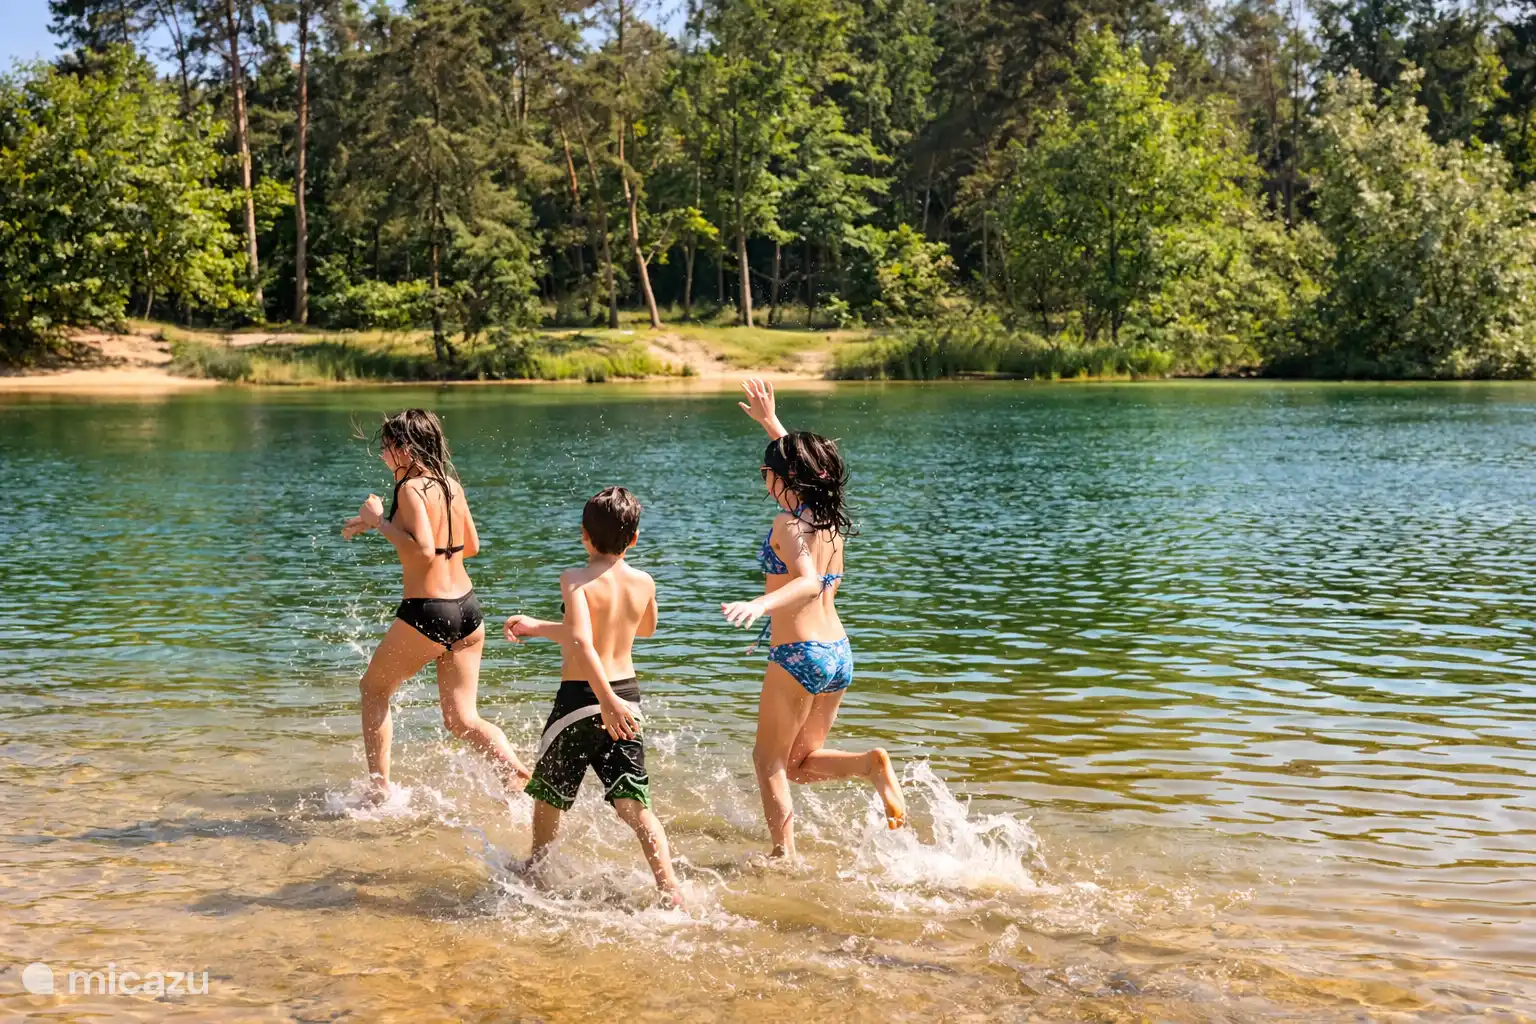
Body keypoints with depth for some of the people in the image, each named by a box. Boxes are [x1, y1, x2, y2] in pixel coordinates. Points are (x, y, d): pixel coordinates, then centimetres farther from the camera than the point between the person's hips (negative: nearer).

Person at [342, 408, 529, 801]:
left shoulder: (412, 488, -13)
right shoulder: (451, 484, 9)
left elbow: (423, 552, -25)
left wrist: (379, 521, -12)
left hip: (427, 613, -7)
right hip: (467, 608, 7)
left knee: (373, 688, 18)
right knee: (462, 718, 11)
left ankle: (380, 788, 20)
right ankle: (517, 774, -11)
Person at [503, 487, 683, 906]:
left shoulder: (576, 580, -12)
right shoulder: (644, 583, 4)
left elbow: (582, 641, -28)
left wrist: (607, 699, -33)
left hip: (580, 697, -4)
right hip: (627, 693, 4)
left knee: (548, 793, 19)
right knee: (634, 804, 0)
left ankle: (534, 871, 39)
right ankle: (671, 890, -15)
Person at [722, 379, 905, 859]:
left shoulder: (788, 523, -14)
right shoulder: (830, 517, 9)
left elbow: (808, 582, -32)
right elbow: (799, 460, 29)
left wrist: (761, 604, -46)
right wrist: (770, 422, 35)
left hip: (798, 656, -8)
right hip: (839, 653, 8)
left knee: (770, 761, 8)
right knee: (802, 762, 19)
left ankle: (785, 859, 4)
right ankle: (872, 764, -6)